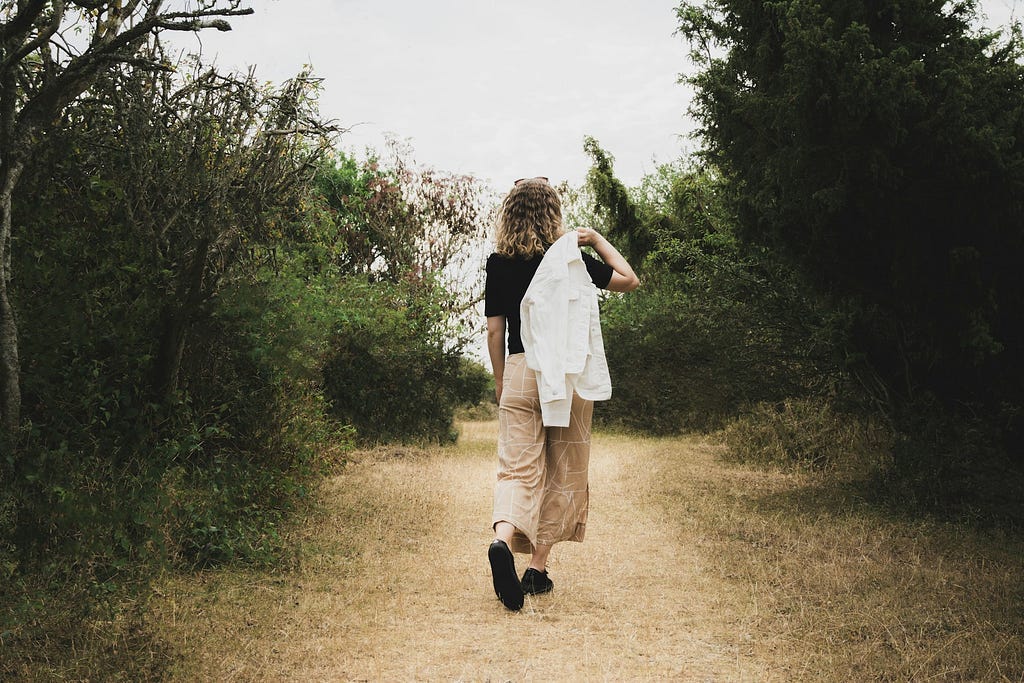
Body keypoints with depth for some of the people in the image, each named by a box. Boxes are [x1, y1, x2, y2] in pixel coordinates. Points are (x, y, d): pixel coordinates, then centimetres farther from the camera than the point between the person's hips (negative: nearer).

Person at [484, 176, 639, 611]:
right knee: (563, 473, 9)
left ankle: (502, 539, -27)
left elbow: (494, 330, 4)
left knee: (518, 469, 2)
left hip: (519, 373, 2)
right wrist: (598, 241, 15)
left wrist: (499, 381, 15)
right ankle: (537, 569, 9)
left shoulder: (498, 264, 2)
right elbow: (629, 280, 6)